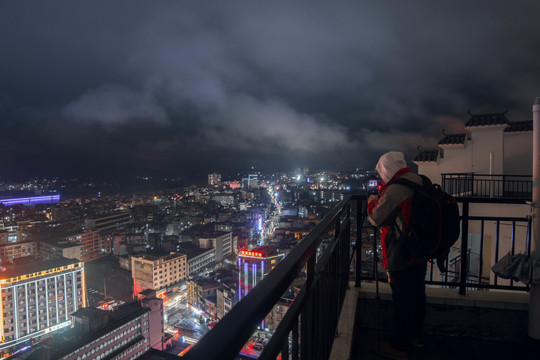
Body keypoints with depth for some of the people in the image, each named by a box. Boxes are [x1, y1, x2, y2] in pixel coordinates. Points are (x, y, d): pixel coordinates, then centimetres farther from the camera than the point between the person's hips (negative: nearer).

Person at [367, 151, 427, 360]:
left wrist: (372, 202, 2)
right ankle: (415, 335, 42)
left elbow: (376, 219, -15)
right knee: (417, 294, 22)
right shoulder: (420, 184, 2)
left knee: (402, 300, 5)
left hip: (401, 258, -9)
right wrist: (384, 194, 10)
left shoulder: (394, 191, -24)